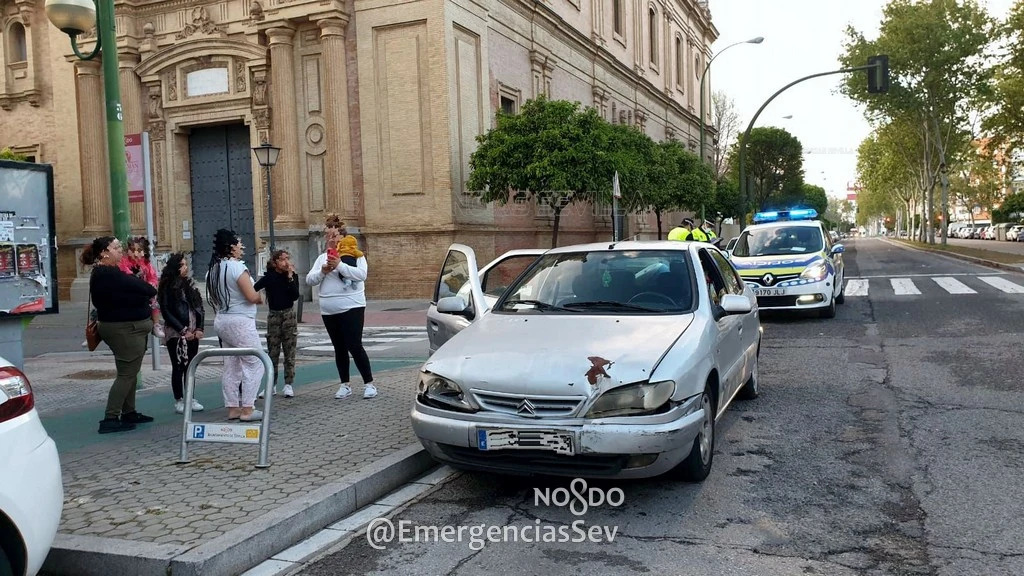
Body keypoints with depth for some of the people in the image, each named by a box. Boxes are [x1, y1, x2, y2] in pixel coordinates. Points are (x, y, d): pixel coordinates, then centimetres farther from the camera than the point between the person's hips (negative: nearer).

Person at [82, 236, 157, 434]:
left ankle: (129, 413, 27)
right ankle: (110, 419, -6)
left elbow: (128, 288, 8)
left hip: (129, 327, 11)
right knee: (127, 374, -8)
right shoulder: (108, 274, -20)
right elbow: (146, 289, -19)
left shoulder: (105, 273, 15)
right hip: (124, 329, -11)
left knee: (130, 372, 18)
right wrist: (151, 290, 1)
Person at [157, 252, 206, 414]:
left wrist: (199, 328, -2)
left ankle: (190, 398, 17)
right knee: (178, 367, 0)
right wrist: (183, 330, -12)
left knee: (190, 366, 9)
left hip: (193, 333, 5)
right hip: (176, 334, -5)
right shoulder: (167, 287, -6)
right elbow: (166, 312, -9)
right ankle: (179, 401, 7)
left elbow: (200, 307, 10)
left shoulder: (190, 284, 10)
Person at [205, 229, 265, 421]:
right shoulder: (236, 267, -17)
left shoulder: (213, 269, 9)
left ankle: (233, 408, 17)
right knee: (254, 363, -2)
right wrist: (260, 297, 1)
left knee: (231, 366, 13)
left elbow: (213, 298, 15)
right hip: (240, 321, -9)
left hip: (222, 320, 9)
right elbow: (252, 296, -19)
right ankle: (247, 409, -4)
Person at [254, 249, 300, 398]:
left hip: (289, 315, 1)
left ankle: (288, 385, 7)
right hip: (273, 316, -1)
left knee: (289, 352, 1)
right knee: (272, 352, 2)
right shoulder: (269, 277, -4)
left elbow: (295, 296, -12)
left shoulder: (293, 276, 0)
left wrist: (290, 277, -15)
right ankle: (271, 385, 9)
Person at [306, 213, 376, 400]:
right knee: (339, 348, 10)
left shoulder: (355, 255, -2)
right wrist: (323, 271, -12)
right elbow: (309, 280, 6)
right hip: (329, 311, 5)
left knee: (354, 346, -8)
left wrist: (340, 265, -23)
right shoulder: (322, 258, 12)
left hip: (351, 308, -5)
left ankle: (369, 383, 0)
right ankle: (345, 385, 18)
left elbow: (361, 274, -17)